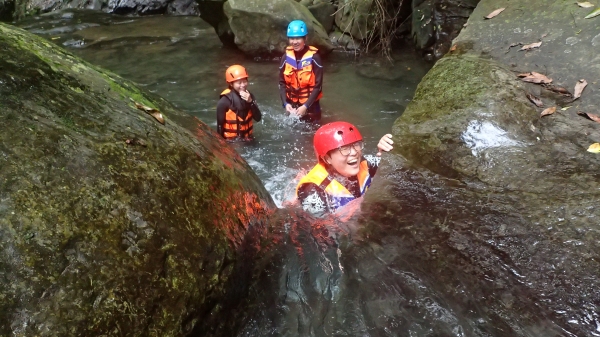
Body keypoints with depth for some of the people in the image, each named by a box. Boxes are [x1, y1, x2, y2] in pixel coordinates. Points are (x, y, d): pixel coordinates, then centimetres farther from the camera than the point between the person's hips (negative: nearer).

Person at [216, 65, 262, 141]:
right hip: (231, 140, -4)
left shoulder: (249, 96, -5)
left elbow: (258, 118, -10)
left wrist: (251, 102, -22)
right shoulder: (224, 101, -18)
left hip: (248, 138, 5)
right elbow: (220, 125, -12)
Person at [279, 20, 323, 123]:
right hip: (292, 104, 3)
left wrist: (305, 106, -20)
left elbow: (317, 86, -14)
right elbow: (282, 83, 0)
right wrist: (285, 103, -14)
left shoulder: (313, 57, -15)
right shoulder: (286, 57, -3)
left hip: (310, 104, -3)